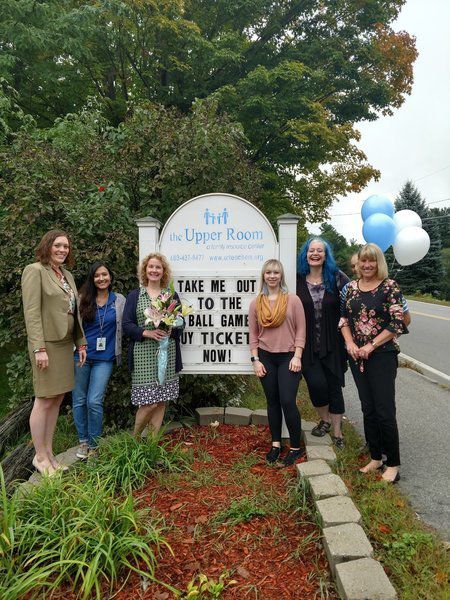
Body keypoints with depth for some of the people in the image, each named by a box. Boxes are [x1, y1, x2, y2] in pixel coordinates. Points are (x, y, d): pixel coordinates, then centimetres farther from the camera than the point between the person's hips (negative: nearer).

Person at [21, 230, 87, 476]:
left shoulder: (67, 275, 16)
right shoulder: (34, 270, -6)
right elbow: (31, 312, -14)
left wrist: (81, 343, 13)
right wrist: (39, 348, -19)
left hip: (65, 344, 7)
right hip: (46, 344, -7)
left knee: (57, 399, 10)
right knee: (44, 400, 0)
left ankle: (49, 453, 21)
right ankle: (40, 456, 14)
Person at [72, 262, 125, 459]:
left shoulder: (120, 300, 3)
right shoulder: (83, 300, 4)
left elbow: (124, 328, 5)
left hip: (104, 358, -1)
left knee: (94, 402, -7)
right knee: (79, 401, 7)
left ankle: (94, 444, 12)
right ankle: (83, 441, 25)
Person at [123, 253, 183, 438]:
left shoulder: (172, 296, 12)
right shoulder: (134, 296, 7)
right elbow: (127, 325, -1)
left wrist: (170, 331, -14)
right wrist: (147, 332, -17)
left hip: (167, 355, 3)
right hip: (143, 355, -2)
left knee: (161, 401, 5)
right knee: (149, 402, -6)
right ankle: (135, 438, 18)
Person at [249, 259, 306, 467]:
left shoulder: (292, 300, -1)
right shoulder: (256, 303, 4)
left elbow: (300, 330, -2)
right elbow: (253, 334, 6)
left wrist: (297, 356, -8)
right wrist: (255, 359, 0)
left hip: (288, 357, -2)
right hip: (266, 357, 3)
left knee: (288, 402, -7)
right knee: (272, 401, 11)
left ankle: (296, 447, 11)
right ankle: (276, 444, 26)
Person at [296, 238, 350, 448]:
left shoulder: (336, 278, -3)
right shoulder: (297, 279, 0)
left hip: (332, 344, 0)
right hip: (307, 343, 0)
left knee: (334, 386, 8)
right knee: (317, 383, -7)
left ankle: (337, 431, 27)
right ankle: (325, 419, 25)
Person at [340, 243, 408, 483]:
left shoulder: (389, 286, -7)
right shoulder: (351, 287, 7)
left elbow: (397, 323, -11)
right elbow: (344, 318, 11)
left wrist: (371, 346, -13)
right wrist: (350, 343, -4)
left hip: (382, 355, -5)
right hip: (357, 356, 5)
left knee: (385, 411, -2)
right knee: (368, 409, 13)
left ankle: (393, 464, 16)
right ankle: (375, 458, 29)